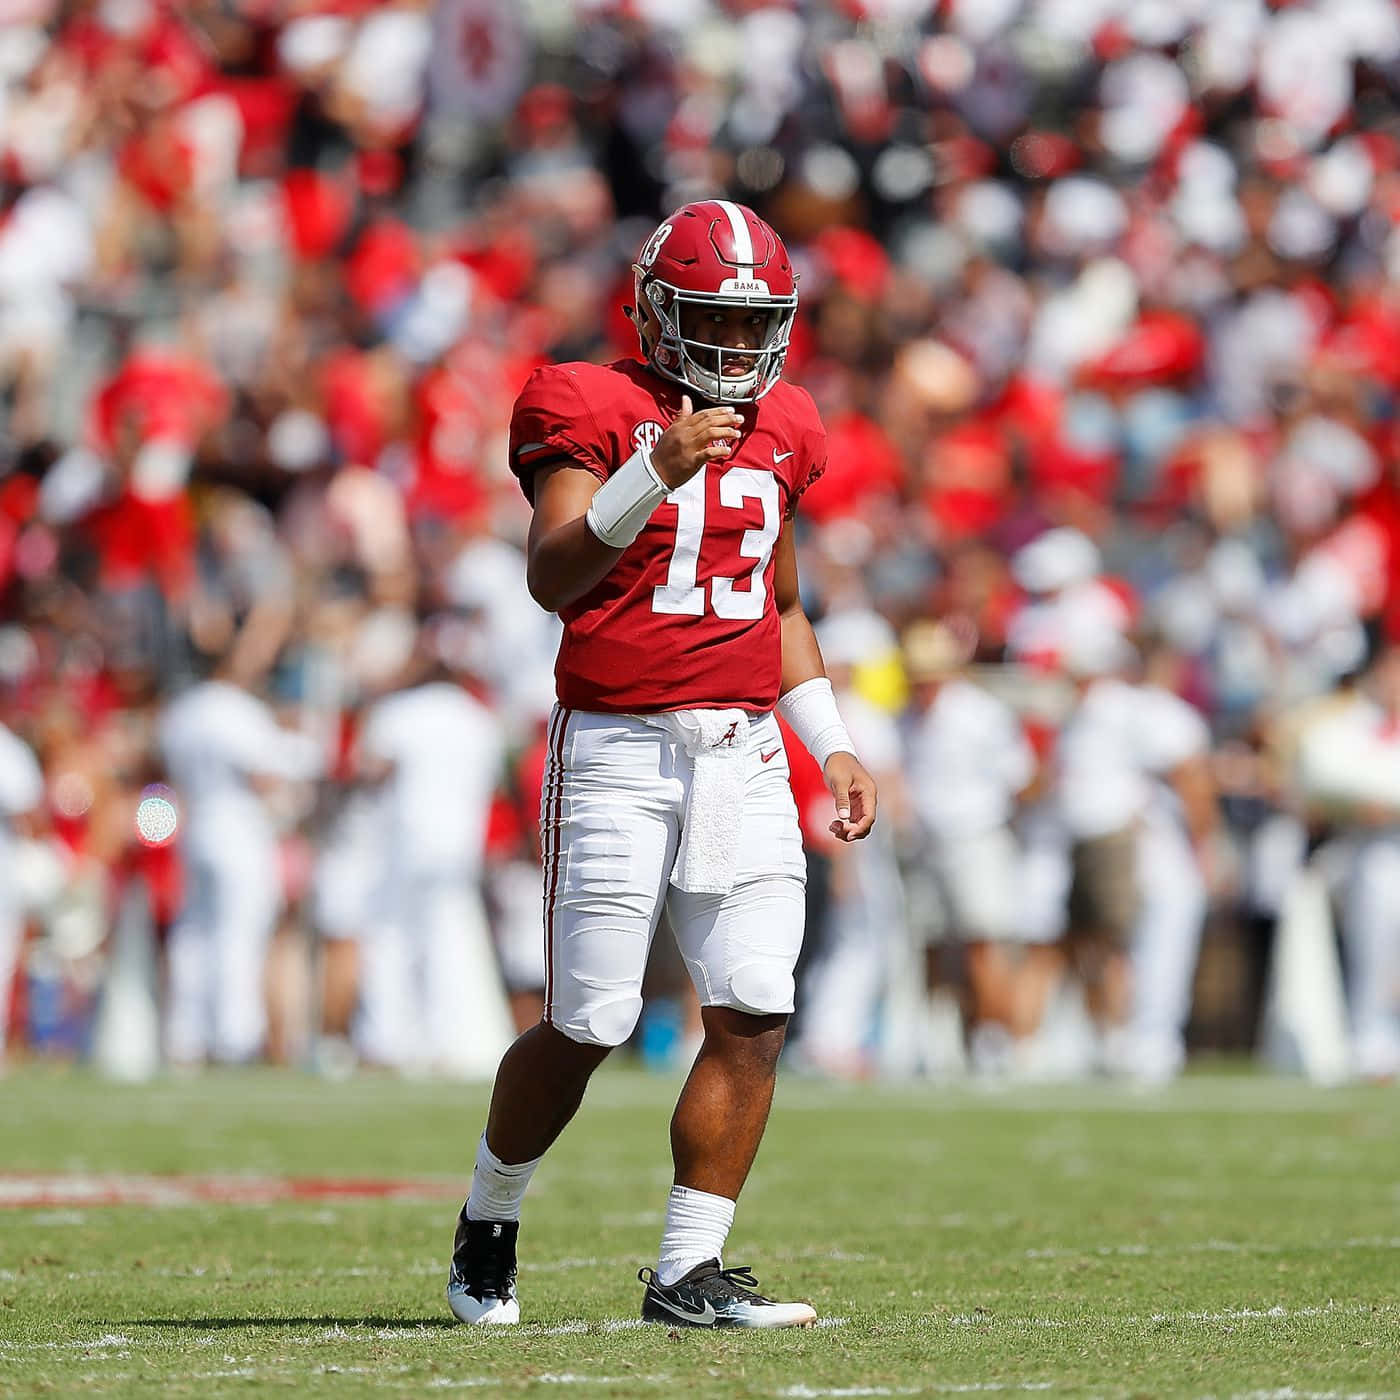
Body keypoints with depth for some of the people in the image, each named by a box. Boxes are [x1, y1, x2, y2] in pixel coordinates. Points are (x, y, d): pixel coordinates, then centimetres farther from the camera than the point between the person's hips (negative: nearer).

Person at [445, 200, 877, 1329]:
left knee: (753, 1015, -6)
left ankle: (689, 1271, 2)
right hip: (616, 750, -5)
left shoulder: (778, 432, 15)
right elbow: (552, 581, -19)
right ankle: (489, 1223, 23)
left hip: (742, 755, 6)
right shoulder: (596, 412, -6)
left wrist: (831, 743, 18)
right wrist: (653, 475, -31)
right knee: (589, 1025, -2)